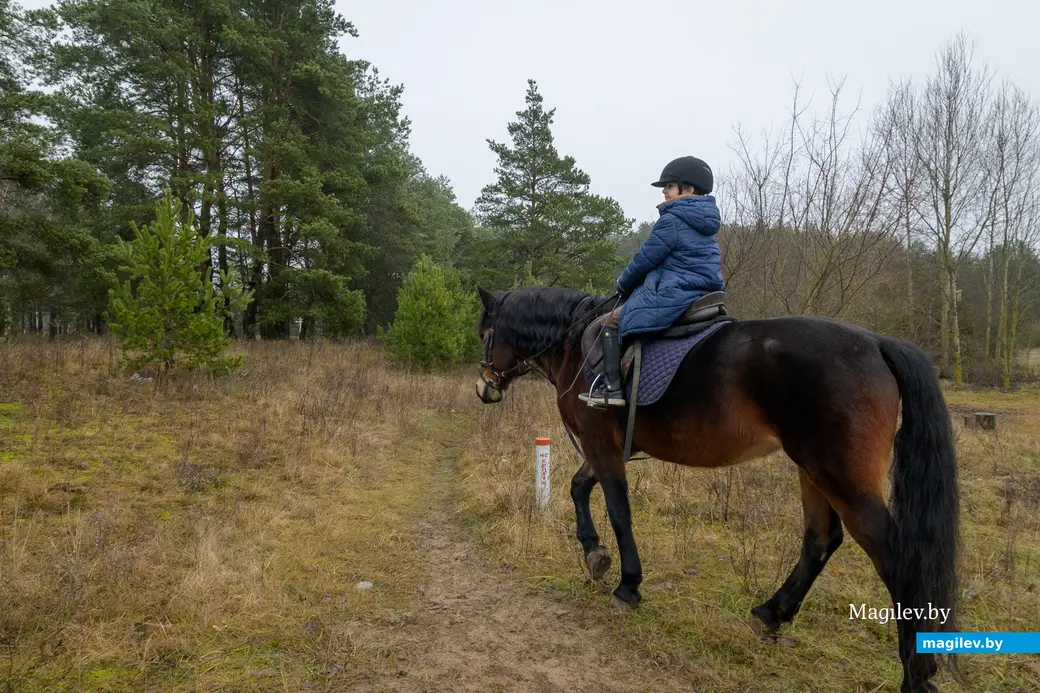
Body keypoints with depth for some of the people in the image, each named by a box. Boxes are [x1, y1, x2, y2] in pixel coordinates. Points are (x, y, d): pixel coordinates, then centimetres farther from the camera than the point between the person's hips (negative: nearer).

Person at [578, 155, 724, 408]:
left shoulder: (672, 220, -12)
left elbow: (645, 259, -9)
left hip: (672, 299, -10)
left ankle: (610, 387, -14)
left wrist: (623, 285, 10)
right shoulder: (705, 225, 17)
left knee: (605, 325, -4)